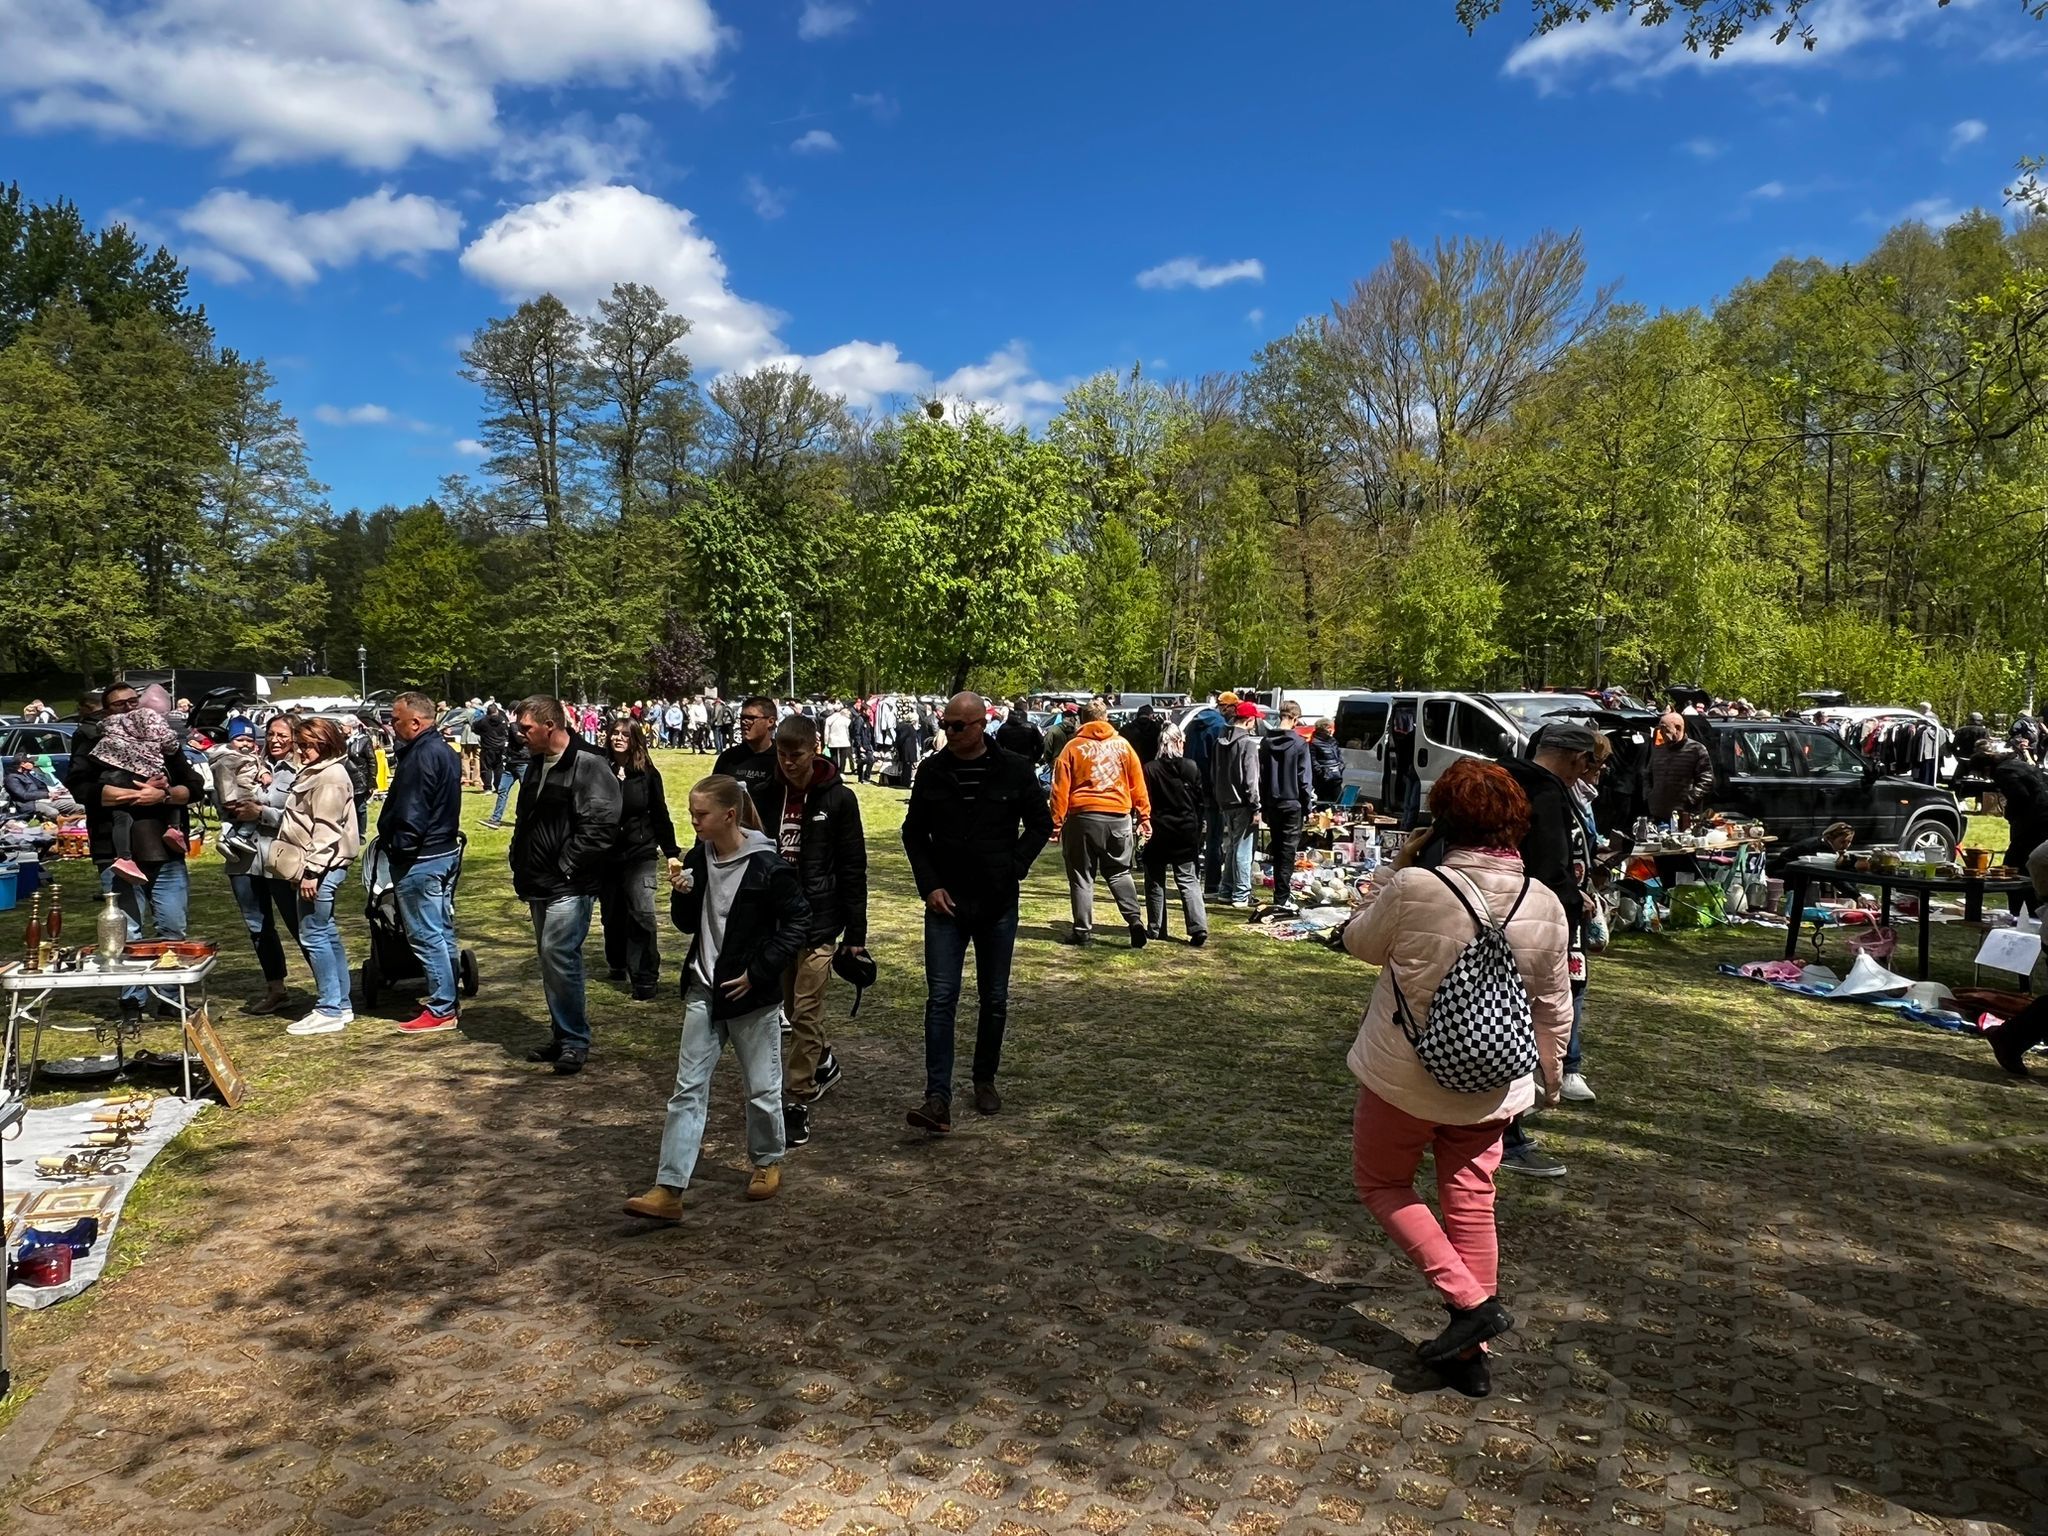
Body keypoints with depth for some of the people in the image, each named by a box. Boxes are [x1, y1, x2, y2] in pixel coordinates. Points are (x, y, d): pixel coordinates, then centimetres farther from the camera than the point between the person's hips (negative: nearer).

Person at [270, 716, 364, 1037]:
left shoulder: (330, 777, -15)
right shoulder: (315, 773, 17)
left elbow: (326, 830, -20)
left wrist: (311, 871, -22)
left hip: (322, 867, -11)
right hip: (316, 867, 11)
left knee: (314, 936, -7)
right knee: (327, 935, 13)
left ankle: (330, 1011, -2)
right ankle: (340, 1005, 20)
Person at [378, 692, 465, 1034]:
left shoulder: (421, 756, -20)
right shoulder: (445, 751, 12)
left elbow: (410, 813, -23)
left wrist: (397, 847, -13)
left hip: (420, 859, -10)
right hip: (446, 851, 10)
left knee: (426, 935, -4)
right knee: (442, 930, 16)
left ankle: (441, 1010, 1)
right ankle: (446, 995, 25)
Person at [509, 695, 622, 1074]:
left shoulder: (588, 765, -14)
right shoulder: (537, 765, 14)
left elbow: (600, 826, -21)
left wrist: (567, 867, -18)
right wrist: (521, 865, 14)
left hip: (570, 886, -9)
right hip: (540, 885, 9)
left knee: (558, 955, -13)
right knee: (551, 959, 13)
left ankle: (575, 1040, 0)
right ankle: (561, 1035, 24)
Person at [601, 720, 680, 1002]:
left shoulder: (647, 773, -2)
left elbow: (660, 814, 4)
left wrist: (671, 851, 3)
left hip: (641, 854, -1)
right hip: (605, 855, 2)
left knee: (642, 914, -12)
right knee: (612, 914, 14)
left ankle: (645, 978, -6)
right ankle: (617, 964, 36)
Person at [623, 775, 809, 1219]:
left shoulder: (767, 866, -16)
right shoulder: (697, 860, 1)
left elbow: (796, 922, -11)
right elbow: (688, 924, 10)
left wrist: (759, 971, -15)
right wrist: (681, 895, -11)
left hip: (752, 993, -5)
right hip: (704, 990, 5)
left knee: (761, 1087, 10)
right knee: (688, 1089, 3)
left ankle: (767, 1161, 34)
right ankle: (668, 1190, 5)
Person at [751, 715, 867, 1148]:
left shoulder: (838, 799, -7)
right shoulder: (766, 796, 3)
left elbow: (853, 869, -5)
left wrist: (856, 933, -6)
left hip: (818, 922, -5)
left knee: (805, 1013, -4)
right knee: (791, 1009, 16)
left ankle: (798, 1102, 5)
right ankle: (823, 1061, 40)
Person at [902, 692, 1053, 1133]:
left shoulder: (1014, 770, -5)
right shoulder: (932, 771, -1)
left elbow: (1041, 823, 5)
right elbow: (913, 833, 7)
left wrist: (1014, 868, -7)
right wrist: (930, 885, -4)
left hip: (998, 903, 0)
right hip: (946, 902, 0)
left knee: (995, 999, 11)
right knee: (941, 998, -7)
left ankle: (985, 1080, 30)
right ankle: (938, 1099, -8)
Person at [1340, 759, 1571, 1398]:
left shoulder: (1414, 888, -23)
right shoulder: (1544, 904, -8)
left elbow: (1360, 942, -3)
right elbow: (1554, 1008, 3)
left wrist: (1399, 870, 6)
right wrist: (1549, 1076, 19)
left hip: (1403, 1080, -4)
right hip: (1491, 1087, 4)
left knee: (1381, 1182, 18)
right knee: (1472, 1206, 17)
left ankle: (1470, 1301, 7)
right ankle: (1469, 1353, 25)